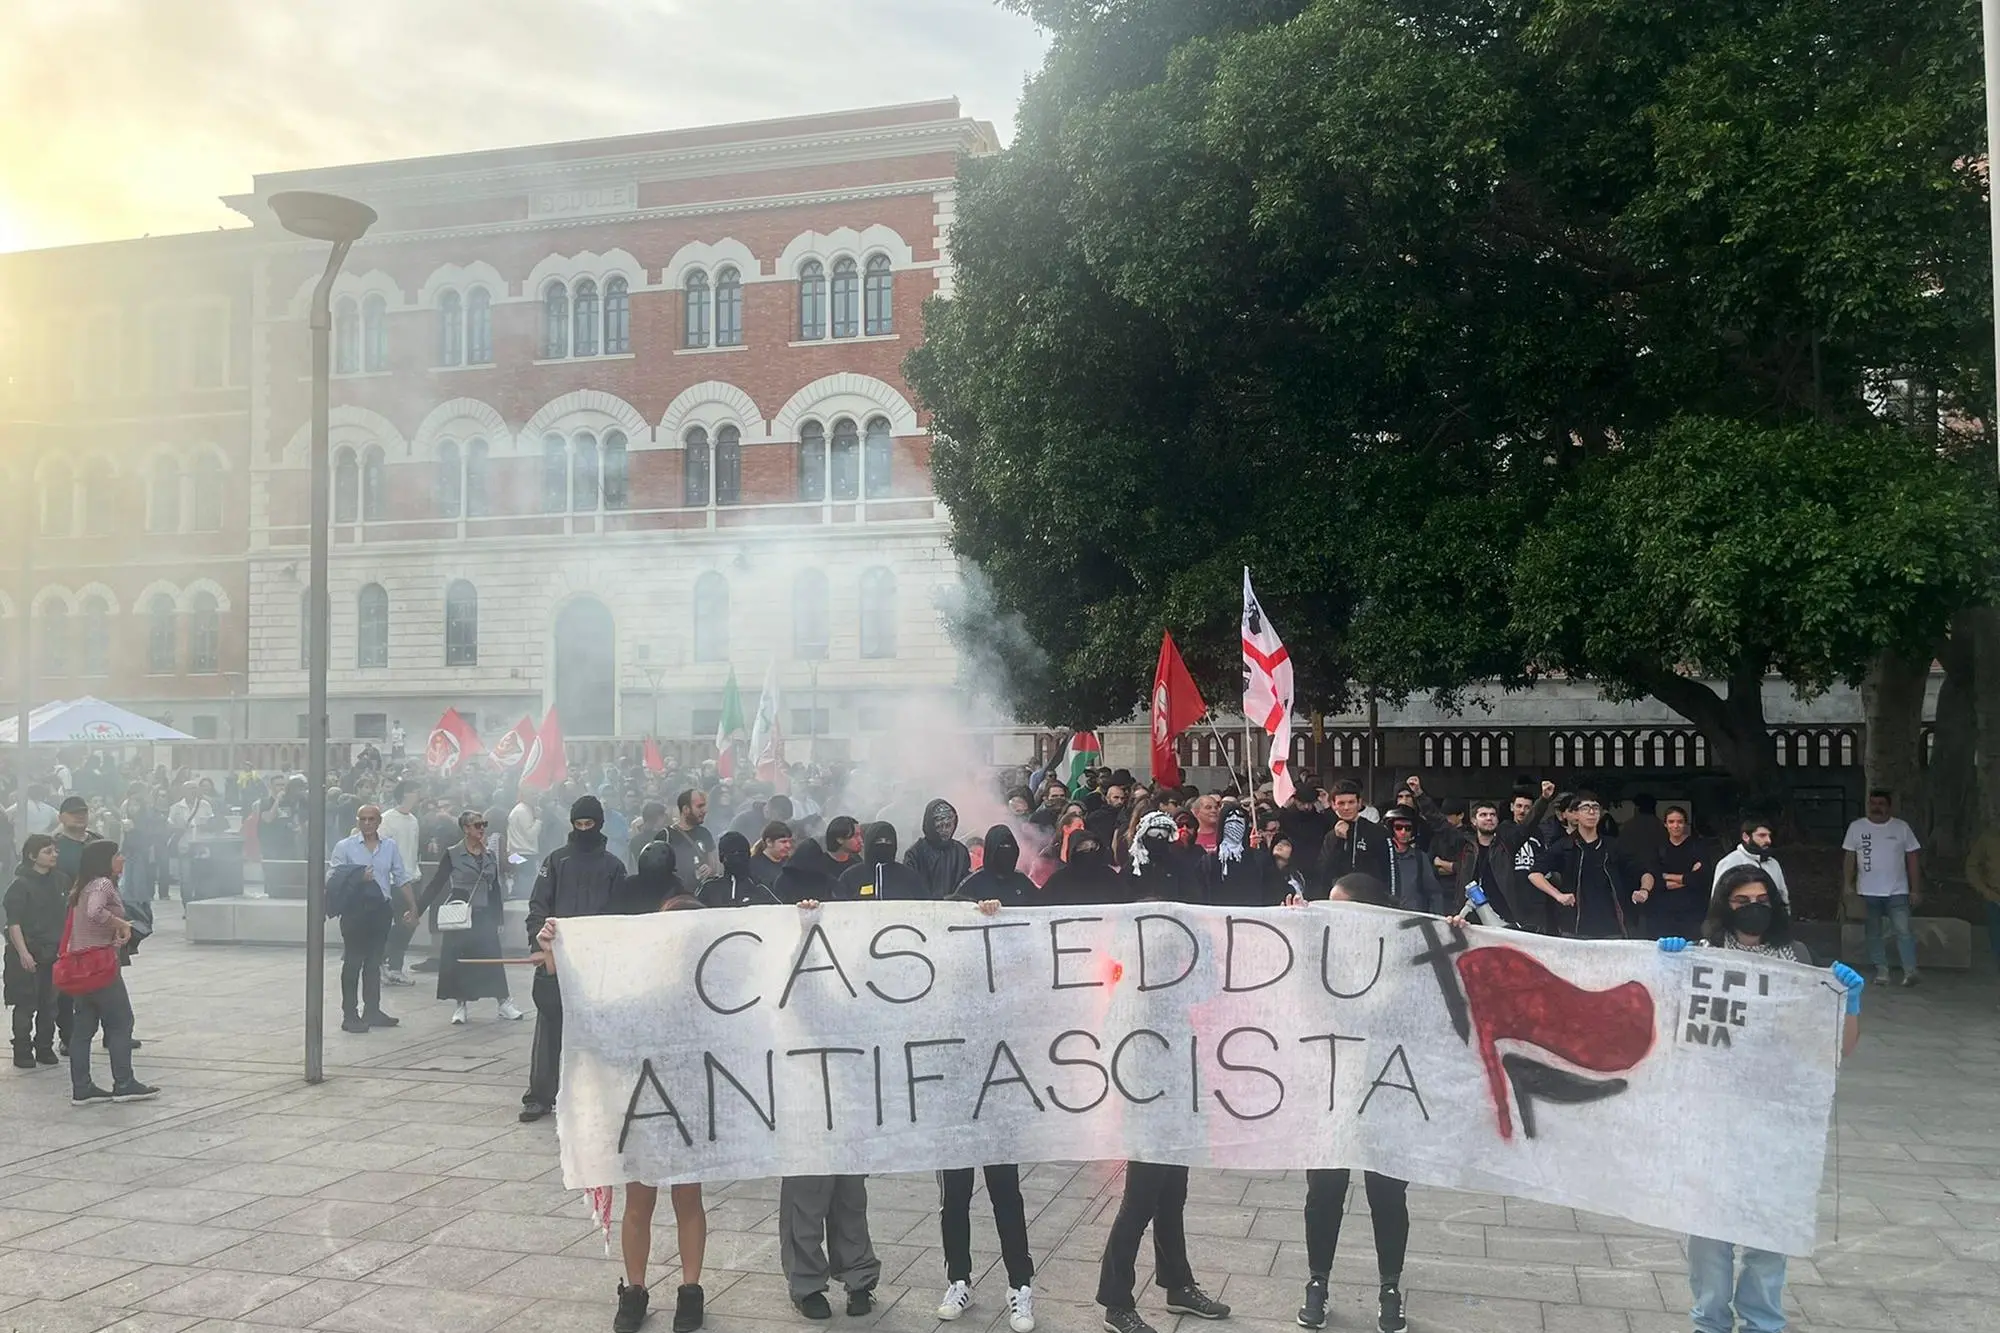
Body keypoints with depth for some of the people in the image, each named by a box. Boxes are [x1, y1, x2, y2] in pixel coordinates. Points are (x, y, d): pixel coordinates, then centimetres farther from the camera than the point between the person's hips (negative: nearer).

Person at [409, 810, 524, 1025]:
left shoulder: (490, 855, 8)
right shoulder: (452, 854, -4)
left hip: (484, 916, 3)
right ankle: (459, 1004, 12)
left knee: (492, 957, -1)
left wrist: (498, 918, 11)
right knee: (457, 959, 0)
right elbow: (436, 885, -2)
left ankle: (504, 1002, 6)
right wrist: (417, 910, -6)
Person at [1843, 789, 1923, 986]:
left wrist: (1916, 890, 1)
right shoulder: (1856, 827, 3)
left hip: (1897, 891, -1)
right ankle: (1881, 970, 12)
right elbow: (1849, 859, 6)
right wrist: (1849, 886, 0)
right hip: (1867, 892, 1)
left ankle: (1910, 970, -11)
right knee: (1873, 933, 5)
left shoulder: (1902, 828, 3)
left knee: (1903, 930, -12)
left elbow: (1912, 859, 5)